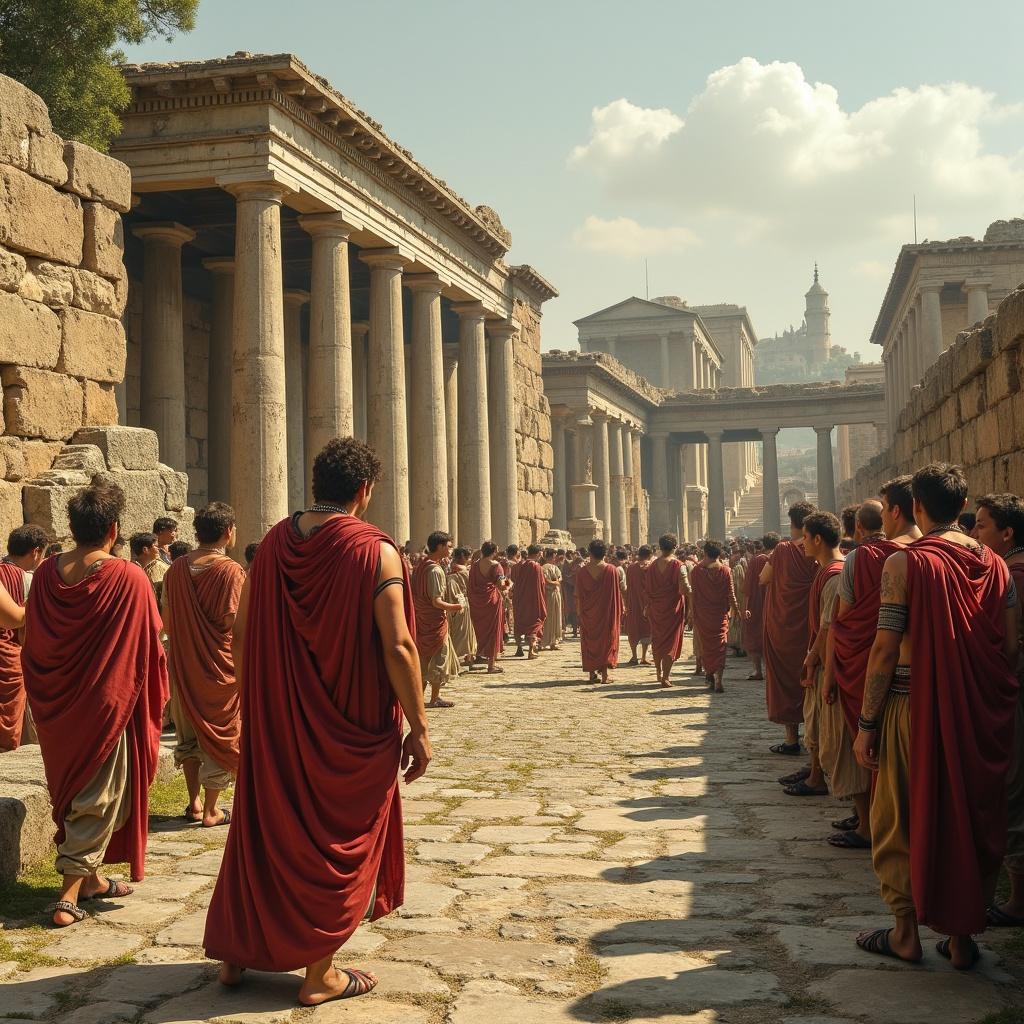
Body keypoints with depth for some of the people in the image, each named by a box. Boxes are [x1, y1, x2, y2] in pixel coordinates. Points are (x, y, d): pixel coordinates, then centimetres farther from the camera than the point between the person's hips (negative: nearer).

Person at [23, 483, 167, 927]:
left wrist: (46, 699, 18)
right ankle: (69, 896, 1)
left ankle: (90, 877, 32)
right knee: (98, 799, 5)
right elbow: (150, 644, -10)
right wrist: (151, 701, 7)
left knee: (71, 788, 20)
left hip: (57, 708, 5)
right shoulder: (129, 579, -18)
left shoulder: (45, 574, -4)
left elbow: (31, 643, 5)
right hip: (107, 704, -5)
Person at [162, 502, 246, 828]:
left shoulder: (176, 568, 2)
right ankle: (211, 811, 12)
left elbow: (167, 621, 7)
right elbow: (233, 623, -19)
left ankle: (194, 802, 26)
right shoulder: (231, 571, -16)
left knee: (188, 734, 20)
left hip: (182, 664, 5)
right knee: (217, 737, 7)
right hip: (218, 667, -5)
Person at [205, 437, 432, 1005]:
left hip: (275, 721, 4)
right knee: (341, 841, 10)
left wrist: (253, 701, 17)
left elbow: (241, 632, 5)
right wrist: (419, 728, -11)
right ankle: (319, 974, 16)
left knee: (266, 828, 19)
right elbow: (398, 647, -18)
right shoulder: (376, 551, -14)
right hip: (352, 728, -4)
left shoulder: (274, 543, 0)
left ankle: (236, 952, 27)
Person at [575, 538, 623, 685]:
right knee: (606, 639, 7)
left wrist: (579, 612, 7)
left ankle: (593, 673, 10)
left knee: (589, 641, 11)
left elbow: (578, 595, -2)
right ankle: (604, 674, 3)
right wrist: (620, 610, 3)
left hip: (588, 612, 1)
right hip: (607, 612, -1)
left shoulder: (582, 571, -6)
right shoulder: (612, 570, -9)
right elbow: (617, 592, -6)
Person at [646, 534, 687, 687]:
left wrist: (648, 607, 14)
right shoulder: (677, 565, -12)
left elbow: (648, 588, 4)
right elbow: (683, 587, -19)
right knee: (671, 642, 2)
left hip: (655, 609, 4)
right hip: (673, 608, -4)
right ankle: (665, 677, -2)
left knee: (657, 642, 18)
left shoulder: (652, 565, 1)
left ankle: (658, 673, 27)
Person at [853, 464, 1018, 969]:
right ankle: (962, 936, 21)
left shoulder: (905, 562, -12)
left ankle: (906, 932, 18)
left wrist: (866, 724, -8)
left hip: (916, 706, -4)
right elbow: (1010, 647, 3)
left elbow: (886, 648, -13)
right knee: (971, 818, 14)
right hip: (980, 715, 4)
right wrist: (988, 702, 16)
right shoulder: (995, 566, 2)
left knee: (901, 821, 11)